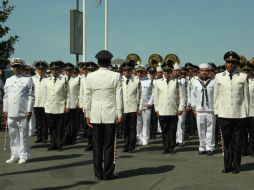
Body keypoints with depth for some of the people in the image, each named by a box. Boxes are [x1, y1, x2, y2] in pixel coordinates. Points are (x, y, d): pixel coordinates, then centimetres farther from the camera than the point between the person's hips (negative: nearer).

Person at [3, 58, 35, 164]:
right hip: (10, 113, 5)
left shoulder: (27, 80, 0)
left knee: (23, 135, 0)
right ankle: (14, 155, 17)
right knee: (13, 135, 9)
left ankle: (23, 156, 8)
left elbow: (31, 96, -3)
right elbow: (6, 96, 16)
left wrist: (29, 111, -8)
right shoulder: (8, 81, 14)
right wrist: (5, 110, 11)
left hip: (23, 113, -4)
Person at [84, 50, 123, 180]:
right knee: (109, 145, 4)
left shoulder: (90, 76, 0)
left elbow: (87, 96, 3)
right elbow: (119, 96, -4)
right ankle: (108, 173, 9)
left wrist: (87, 114, 9)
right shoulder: (116, 76, -5)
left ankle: (98, 173, 14)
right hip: (110, 114, -2)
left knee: (97, 145, 8)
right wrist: (119, 114, 2)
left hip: (95, 115, 2)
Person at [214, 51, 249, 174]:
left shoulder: (243, 77, 4)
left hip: (239, 114, -1)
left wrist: (246, 112, 4)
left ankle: (236, 166, 15)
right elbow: (216, 95, 10)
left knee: (236, 141, 4)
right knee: (226, 140, 5)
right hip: (224, 114, 1)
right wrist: (216, 111, 7)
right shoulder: (219, 77, 8)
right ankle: (227, 166, 14)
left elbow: (246, 96, 5)